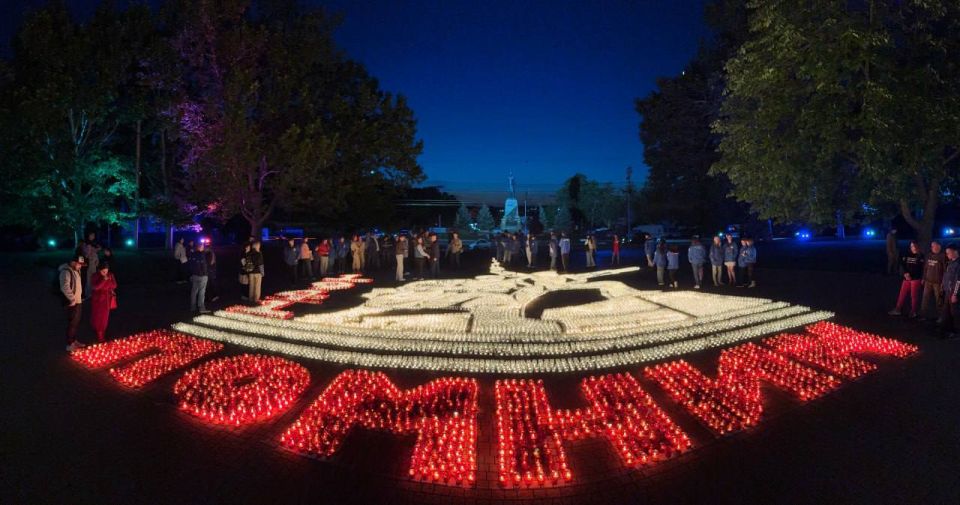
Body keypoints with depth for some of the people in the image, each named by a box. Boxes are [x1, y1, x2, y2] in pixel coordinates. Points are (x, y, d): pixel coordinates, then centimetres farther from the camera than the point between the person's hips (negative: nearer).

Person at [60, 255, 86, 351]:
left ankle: (74, 341, 33)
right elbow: (65, 288, -29)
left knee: (76, 323, 19)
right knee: (72, 323, -4)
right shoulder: (66, 272, -20)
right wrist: (72, 299, -24)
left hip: (78, 301, 10)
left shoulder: (75, 270, 10)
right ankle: (69, 345, 4)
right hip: (72, 303, -9)